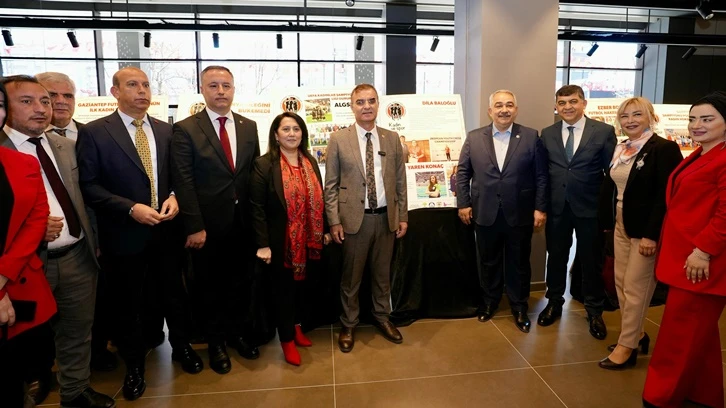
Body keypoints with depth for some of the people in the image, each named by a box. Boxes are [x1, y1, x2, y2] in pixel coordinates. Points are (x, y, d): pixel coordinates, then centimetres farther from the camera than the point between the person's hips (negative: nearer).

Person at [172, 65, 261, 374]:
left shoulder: (249, 127, 6)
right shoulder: (186, 129, -6)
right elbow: (183, 183, -11)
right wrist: (194, 227, -15)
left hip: (242, 222, 4)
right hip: (207, 224, -3)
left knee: (236, 282, 17)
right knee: (210, 286, 13)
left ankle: (234, 333, 36)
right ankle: (215, 341, 31)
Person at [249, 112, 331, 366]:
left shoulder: (310, 162, 8)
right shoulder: (264, 165, -11)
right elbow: (257, 208, -13)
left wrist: (325, 230, 12)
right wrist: (263, 244, -16)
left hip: (309, 241, 5)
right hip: (282, 242, -5)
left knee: (303, 286, 17)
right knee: (284, 290, 9)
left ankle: (297, 327, 39)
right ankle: (287, 340, 26)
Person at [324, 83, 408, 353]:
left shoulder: (392, 139, 5)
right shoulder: (338, 140, -3)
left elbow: (400, 181, 8)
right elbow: (330, 185, -3)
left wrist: (403, 216, 5)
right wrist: (334, 221, -9)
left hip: (386, 217, 3)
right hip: (354, 218, -2)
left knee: (382, 274, 17)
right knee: (351, 277, 10)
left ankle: (382, 318, 36)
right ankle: (348, 325, 28)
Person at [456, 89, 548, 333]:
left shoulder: (531, 137, 0)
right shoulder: (474, 138, 2)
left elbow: (541, 176, -1)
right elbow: (462, 172, 4)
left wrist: (540, 208, -5)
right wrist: (463, 203, -1)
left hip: (519, 214, -1)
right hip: (485, 213, 1)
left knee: (519, 262, 11)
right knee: (488, 261, 15)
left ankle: (519, 307, 29)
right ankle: (489, 301, 35)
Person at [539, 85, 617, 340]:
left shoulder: (604, 131, -4)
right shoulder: (547, 134, 5)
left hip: (590, 208, -2)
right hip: (557, 208, 2)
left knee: (591, 261, 9)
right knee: (555, 257, 14)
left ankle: (594, 312, 27)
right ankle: (554, 302, 33)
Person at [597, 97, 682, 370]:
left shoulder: (665, 148, -13)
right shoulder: (620, 149, 9)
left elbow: (666, 196, -19)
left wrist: (651, 234, -22)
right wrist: (607, 222, 8)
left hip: (646, 229, -7)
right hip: (621, 226, 8)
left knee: (635, 288, 0)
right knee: (621, 283, 14)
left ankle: (626, 347, 11)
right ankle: (636, 334, 30)